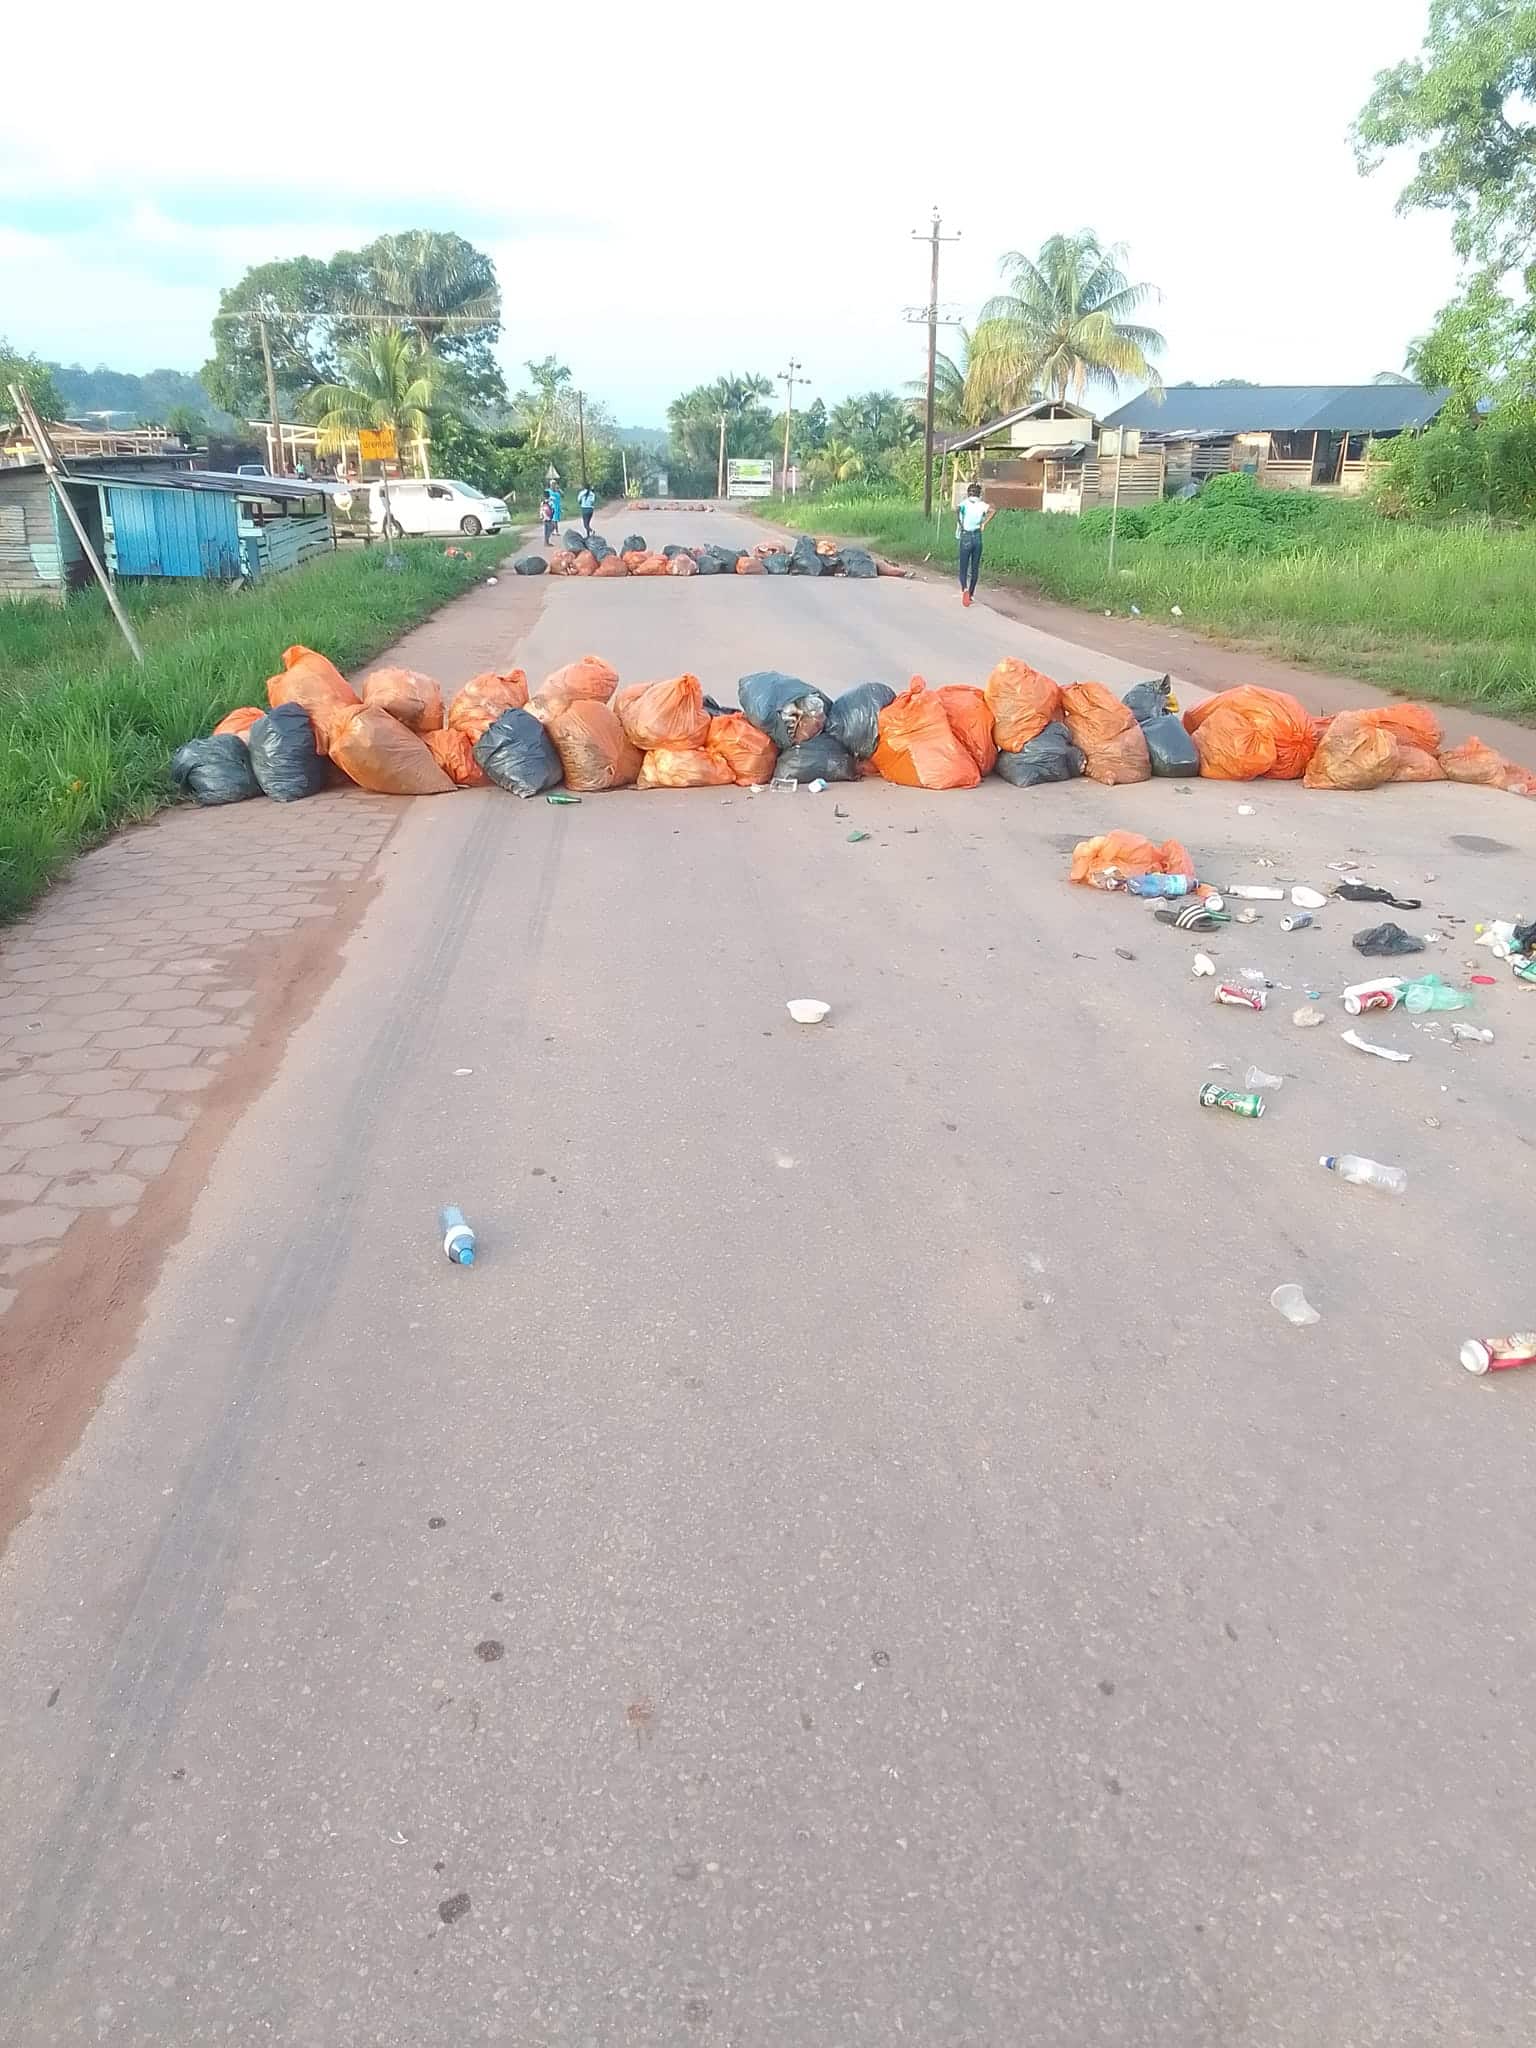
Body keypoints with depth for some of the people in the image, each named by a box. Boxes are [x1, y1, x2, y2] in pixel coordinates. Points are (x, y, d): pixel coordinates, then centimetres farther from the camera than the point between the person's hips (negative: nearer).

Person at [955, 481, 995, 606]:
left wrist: (958, 523, -9)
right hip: (977, 537, 2)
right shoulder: (981, 504, 3)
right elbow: (994, 510, -12)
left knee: (963, 568, 1)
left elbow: (957, 509, -22)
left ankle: (964, 589, -25)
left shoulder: (964, 503, -1)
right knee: (975, 568, 15)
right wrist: (984, 524, -5)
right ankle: (971, 594, 22)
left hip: (965, 537, -2)